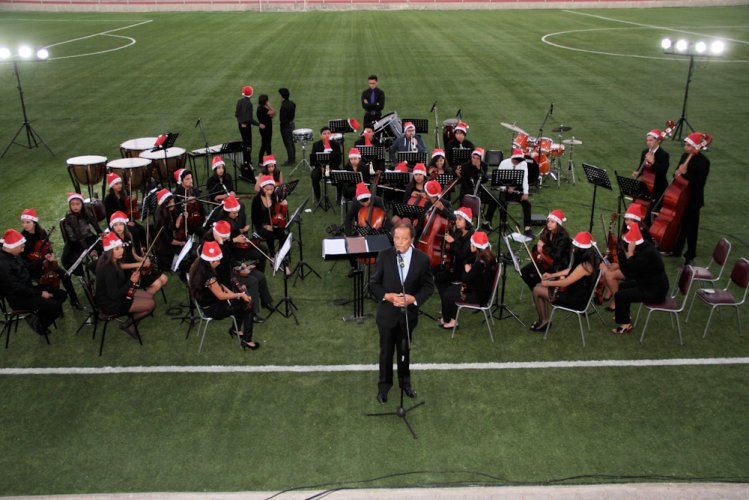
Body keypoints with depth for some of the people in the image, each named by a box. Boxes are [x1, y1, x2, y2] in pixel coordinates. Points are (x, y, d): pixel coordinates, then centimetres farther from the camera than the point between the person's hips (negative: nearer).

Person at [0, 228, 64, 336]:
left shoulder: (14, 255, 1)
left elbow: (27, 269, 18)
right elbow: (18, 288, -25)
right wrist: (40, 293, -18)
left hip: (28, 288, 10)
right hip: (18, 298, -9)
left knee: (62, 295, 6)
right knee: (55, 306, -22)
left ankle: (37, 316, 14)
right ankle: (40, 324, 5)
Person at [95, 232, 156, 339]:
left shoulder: (112, 261, -2)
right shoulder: (108, 269, -30)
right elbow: (114, 295, -27)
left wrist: (132, 277, -4)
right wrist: (131, 282, -21)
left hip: (112, 294, 10)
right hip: (109, 304, -10)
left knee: (149, 296, 12)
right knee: (151, 304, -10)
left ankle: (132, 323, 14)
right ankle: (127, 325, 9)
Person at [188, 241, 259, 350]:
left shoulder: (199, 266, -6)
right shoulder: (208, 276, -34)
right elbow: (221, 296, -25)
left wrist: (228, 291, -2)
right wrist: (240, 294, -14)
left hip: (208, 301, 9)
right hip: (213, 309, -9)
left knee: (242, 301, 17)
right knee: (248, 306, -1)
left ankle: (235, 329, 30)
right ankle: (246, 340, 6)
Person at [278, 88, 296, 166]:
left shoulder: (284, 106, -27)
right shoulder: (292, 103, -1)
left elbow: (283, 120, -26)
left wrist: (280, 122, -7)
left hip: (286, 127, -9)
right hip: (292, 124, 9)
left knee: (288, 144, 3)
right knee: (292, 143, 19)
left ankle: (290, 161, 12)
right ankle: (293, 159, 31)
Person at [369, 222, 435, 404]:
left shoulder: (422, 259, -11)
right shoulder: (384, 256, -12)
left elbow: (428, 286, -3)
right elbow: (373, 283, -5)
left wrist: (413, 298, -19)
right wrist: (387, 296, -22)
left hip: (409, 313, 1)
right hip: (387, 313, -1)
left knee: (405, 349, 19)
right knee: (386, 351, 12)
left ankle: (405, 381, 40)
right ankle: (384, 385, 31)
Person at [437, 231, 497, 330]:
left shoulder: (480, 263, -29)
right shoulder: (488, 257, 1)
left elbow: (466, 278, -22)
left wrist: (467, 269, -5)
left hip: (479, 296, -10)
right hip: (482, 290, 10)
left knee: (447, 295, -2)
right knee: (449, 289, 13)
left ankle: (446, 320, 22)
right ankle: (452, 320, 16)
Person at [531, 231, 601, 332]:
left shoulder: (584, 266, -32)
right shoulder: (589, 257, -3)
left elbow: (565, 283, -23)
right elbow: (572, 271, 13)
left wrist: (547, 283, -7)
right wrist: (552, 275, 13)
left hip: (575, 299, -10)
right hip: (579, 291, 10)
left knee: (537, 290, -3)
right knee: (540, 286, 14)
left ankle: (543, 322, 11)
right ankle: (545, 319, 17)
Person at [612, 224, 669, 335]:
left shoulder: (647, 254, -27)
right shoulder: (644, 247, 3)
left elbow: (631, 274, -27)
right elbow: (627, 270, 5)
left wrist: (630, 253, -26)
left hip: (655, 292, -10)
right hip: (651, 284, 10)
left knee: (619, 295, -10)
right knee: (622, 286, 20)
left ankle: (626, 324, 5)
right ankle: (624, 316, 33)